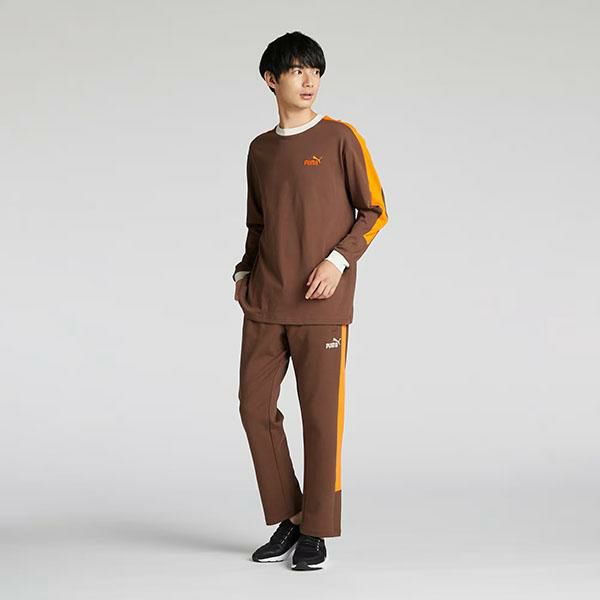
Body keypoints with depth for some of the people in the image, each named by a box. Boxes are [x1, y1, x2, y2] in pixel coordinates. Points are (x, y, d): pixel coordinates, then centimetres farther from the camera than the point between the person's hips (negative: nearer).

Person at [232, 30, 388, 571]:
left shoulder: (339, 138, -1)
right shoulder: (260, 150, 13)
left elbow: (375, 210, -1)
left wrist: (339, 259, -13)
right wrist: (245, 273, 8)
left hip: (322, 305, -5)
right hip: (264, 305, 5)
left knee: (321, 415, -2)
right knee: (255, 406, 3)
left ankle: (316, 532, 10)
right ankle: (287, 520, 18)